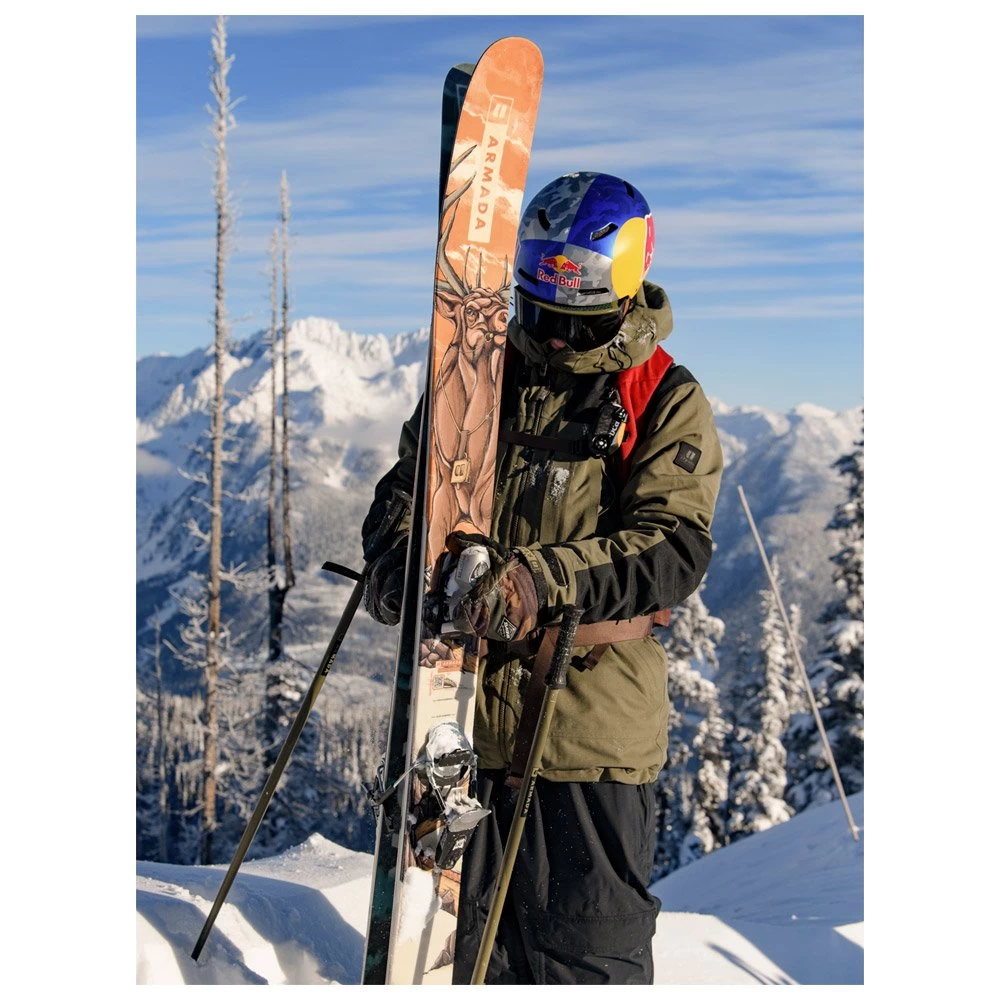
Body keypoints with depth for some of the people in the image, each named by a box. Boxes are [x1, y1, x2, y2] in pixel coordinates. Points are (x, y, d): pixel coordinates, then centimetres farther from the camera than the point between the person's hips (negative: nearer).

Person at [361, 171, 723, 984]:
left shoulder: (667, 401, -3)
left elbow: (674, 546, -14)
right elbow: (406, 486, 14)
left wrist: (545, 578, -29)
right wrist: (397, 564, -8)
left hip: (593, 726, -4)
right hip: (464, 710, 4)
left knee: (585, 961, 8)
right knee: (458, 944, 19)